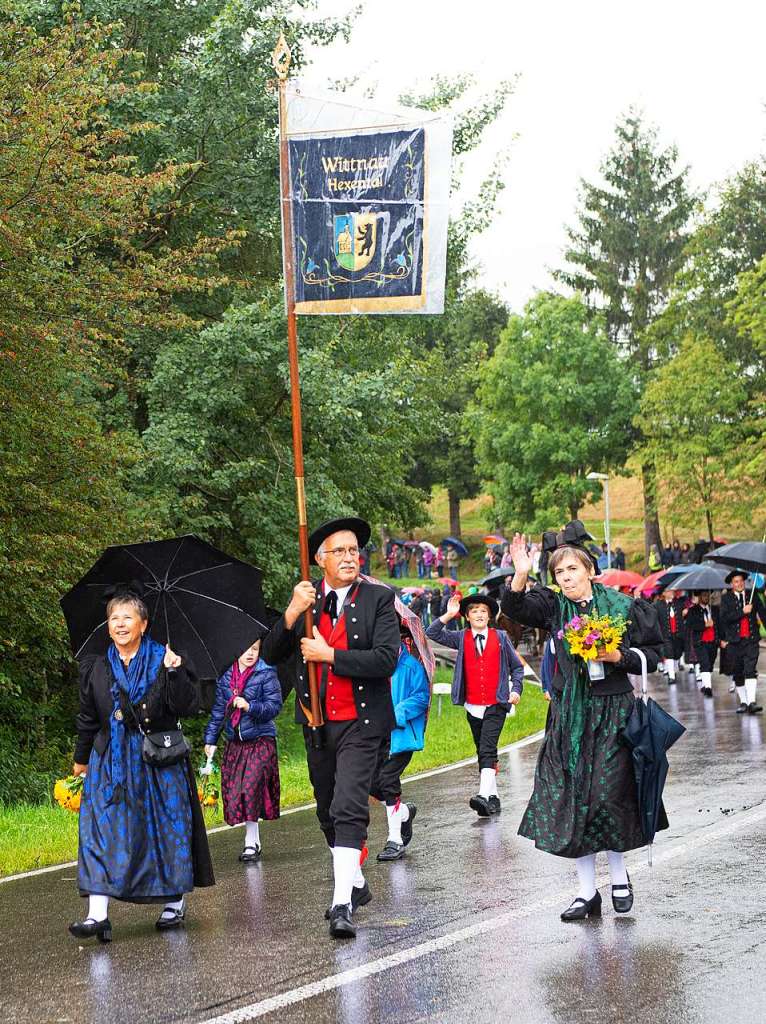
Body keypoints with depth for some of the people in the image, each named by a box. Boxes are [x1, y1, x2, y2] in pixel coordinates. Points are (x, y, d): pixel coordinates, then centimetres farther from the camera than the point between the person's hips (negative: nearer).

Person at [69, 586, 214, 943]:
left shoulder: (165, 661, -2)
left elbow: (187, 706, -11)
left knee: (167, 828, 4)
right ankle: (97, 913, -16)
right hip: (110, 763, 2)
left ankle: (176, 901, 22)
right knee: (102, 831, -9)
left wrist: (175, 671, -24)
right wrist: (81, 759, 23)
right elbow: (87, 719, 17)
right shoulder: (95, 668, 7)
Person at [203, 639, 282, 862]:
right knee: (232, 791, 1)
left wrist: (250, 707, -23)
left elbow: (275, 706, -9)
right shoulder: (225, 677, 8)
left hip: (260, 742, -5)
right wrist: (210, 739, 12)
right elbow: (218, 709, 15)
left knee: (250, 788, -14)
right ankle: (254, 841, 12)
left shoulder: (266, 674, -4)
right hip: (235, 743, 5)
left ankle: (251, 842, -6)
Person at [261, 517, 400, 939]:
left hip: (360, 723, -5)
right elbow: (270, 656, -3)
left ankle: (343, 903, -22)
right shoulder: (304, 597, 4)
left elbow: (386, 659, -17)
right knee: (328, 813, 17)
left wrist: (330, 655, -17)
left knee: (349, 810, -18)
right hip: (317, 724, 5)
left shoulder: (379, 599, -6)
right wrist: (291, 614, -19)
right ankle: (355, 884, 36)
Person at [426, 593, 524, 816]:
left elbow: (517, 666, 11)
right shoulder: (461, 638, 6)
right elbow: (432, 633, -3)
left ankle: (484, 795, -28)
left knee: (487, 750, -17)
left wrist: (516, 689, -2)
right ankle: (493, 797, 20)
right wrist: (448, 615, -13)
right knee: (482, 753, 11)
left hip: (496, 706, -3)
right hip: (473, 707, 3)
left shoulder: (500, 637, 3)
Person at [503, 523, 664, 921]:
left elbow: (652, 655, 4)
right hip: (569, 714, 2)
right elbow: (515, 608, -15)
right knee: (571, 799, 2)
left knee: (609, 795, -5)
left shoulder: (623, 607, -1)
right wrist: (520, 576, -33)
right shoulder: (553, 606, 3)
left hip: (613, 712, -2)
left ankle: (619, 876, 19)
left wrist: (618, 656, -13)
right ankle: (587, 891, 10)